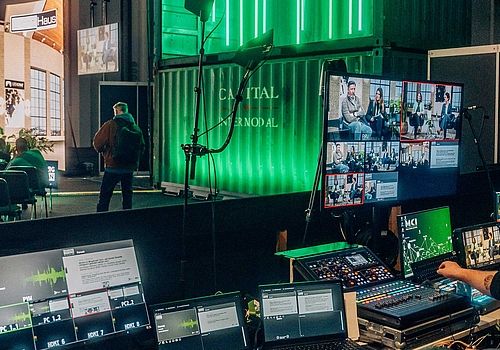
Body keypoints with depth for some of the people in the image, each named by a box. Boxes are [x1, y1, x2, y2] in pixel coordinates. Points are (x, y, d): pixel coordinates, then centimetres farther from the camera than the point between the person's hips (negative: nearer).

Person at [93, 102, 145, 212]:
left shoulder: (110, 124, -9)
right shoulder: (135, 126, 6)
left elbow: (98, 142, -9)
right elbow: (141, 146, 10)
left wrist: (102, 151, 11)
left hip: (113, 166, -5)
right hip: (130, 167, 5)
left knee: (105, 195, 1)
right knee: (127, 194, 12)